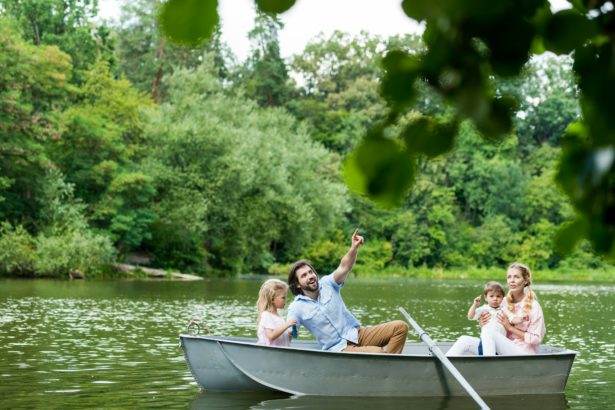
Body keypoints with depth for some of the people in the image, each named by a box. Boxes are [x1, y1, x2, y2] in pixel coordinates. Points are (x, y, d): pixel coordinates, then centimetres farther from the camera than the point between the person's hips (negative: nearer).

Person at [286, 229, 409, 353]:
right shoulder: (296, 308, -1)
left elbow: (344, 268, -13)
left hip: (357, 333, 5)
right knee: (377, 352, -32)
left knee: (401, 327, -12)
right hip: (339, 348, -5)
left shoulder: (327, 283, 5)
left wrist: (354, 248, -30)